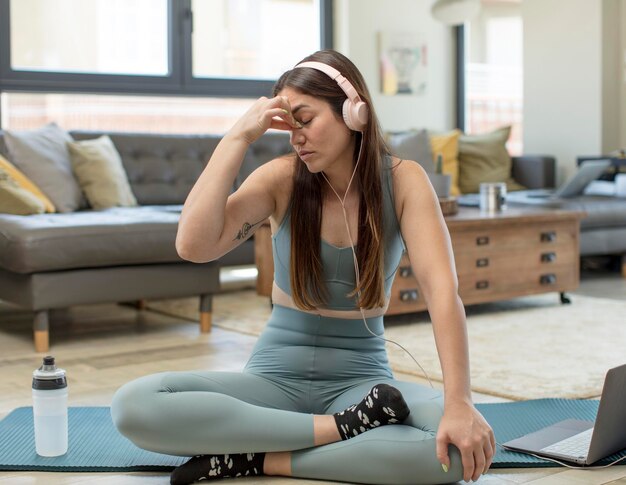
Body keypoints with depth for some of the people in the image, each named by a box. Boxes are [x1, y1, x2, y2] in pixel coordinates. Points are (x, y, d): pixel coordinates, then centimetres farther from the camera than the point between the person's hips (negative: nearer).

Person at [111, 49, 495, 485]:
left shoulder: (402, 180, -7)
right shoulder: (283, 178, -6)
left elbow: (441, 287, -20)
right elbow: (194, 246, -21)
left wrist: (459, 402, -32)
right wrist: (239, 137, -21)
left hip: (361, 379, -1)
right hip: (275, 378, 1)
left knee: (460, 446, -33)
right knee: (134, 404, -25)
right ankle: (345, 429, -23)